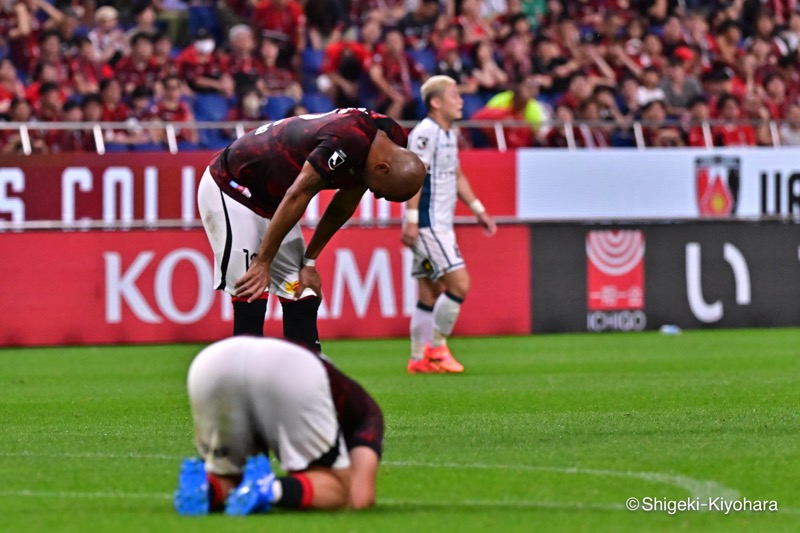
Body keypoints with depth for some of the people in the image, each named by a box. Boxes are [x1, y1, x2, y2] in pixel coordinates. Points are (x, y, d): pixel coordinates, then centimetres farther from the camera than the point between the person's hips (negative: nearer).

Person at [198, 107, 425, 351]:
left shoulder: (390, 139, -5)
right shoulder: (349, 140, -33)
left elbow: (341, 209, 6)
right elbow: (297, 196, -28)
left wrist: (309, 261, 7)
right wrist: (263, 263, -22)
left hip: (271, 200, 9)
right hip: (229, 190, -9)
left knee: (302, 302, 5)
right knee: (251, 304, -14)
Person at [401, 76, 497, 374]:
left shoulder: (449, 134, 17)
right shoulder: (425, 133, -13)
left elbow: (457, 176, 27)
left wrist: (479, 210, 25)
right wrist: (411, 219, -23)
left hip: (441, 226, 10)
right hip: (427, 224, -10)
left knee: (431, 294, 8)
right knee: (459, 283, -14)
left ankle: (419, 359, 11)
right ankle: (437, 347, -6)